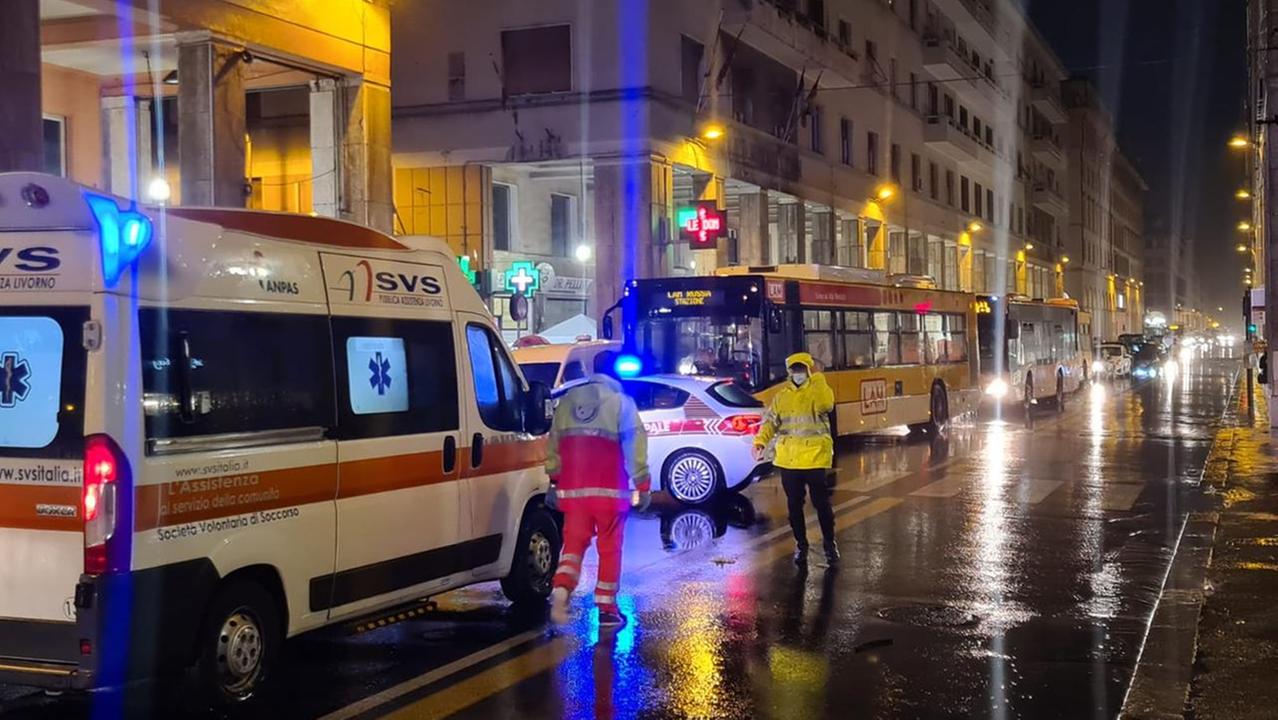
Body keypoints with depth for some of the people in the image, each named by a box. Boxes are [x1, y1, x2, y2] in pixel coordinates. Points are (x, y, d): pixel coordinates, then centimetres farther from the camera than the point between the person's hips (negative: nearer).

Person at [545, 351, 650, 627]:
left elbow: (554, 444, 14)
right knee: (610, 548, 8)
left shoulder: (568, 399, 11)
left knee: (574, 542, 10)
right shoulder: (621, 401, -3)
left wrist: (554, 481, 20)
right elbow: (634, 446, -7)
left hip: (573, 488, 3)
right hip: (609, 490, -3)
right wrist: (643, 486, -3)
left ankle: (561, 588, -15)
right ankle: (607, 607, 11)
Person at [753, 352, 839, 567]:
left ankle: (830, 543, 13)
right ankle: (800, 544, 22)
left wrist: (816, 378, -21)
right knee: (794, 505, 10)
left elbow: (825, 404, -25)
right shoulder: (781, 396, 11)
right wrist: (761, 440, -10)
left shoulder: (818, 390, -3)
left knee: (821, 502, -1)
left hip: (814, 458, -4)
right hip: (788, 459, 4)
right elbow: (770, 420, 7)